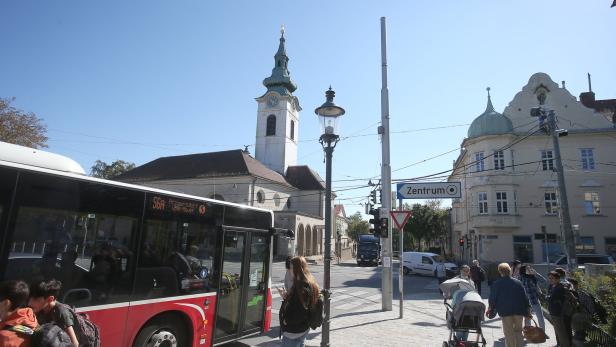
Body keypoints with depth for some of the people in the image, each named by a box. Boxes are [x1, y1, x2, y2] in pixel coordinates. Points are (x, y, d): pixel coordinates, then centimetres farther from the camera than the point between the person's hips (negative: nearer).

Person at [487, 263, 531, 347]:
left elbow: (492, 297, -1)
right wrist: (528, 310, 17)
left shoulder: (497, 283, -3)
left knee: (509, 333, 5)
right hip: (519, 310, 3)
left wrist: (490, 308, 11)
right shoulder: (518, 282, 5)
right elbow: (525, 297, 8)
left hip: (505, 311, -3)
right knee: (518, 331, 17)